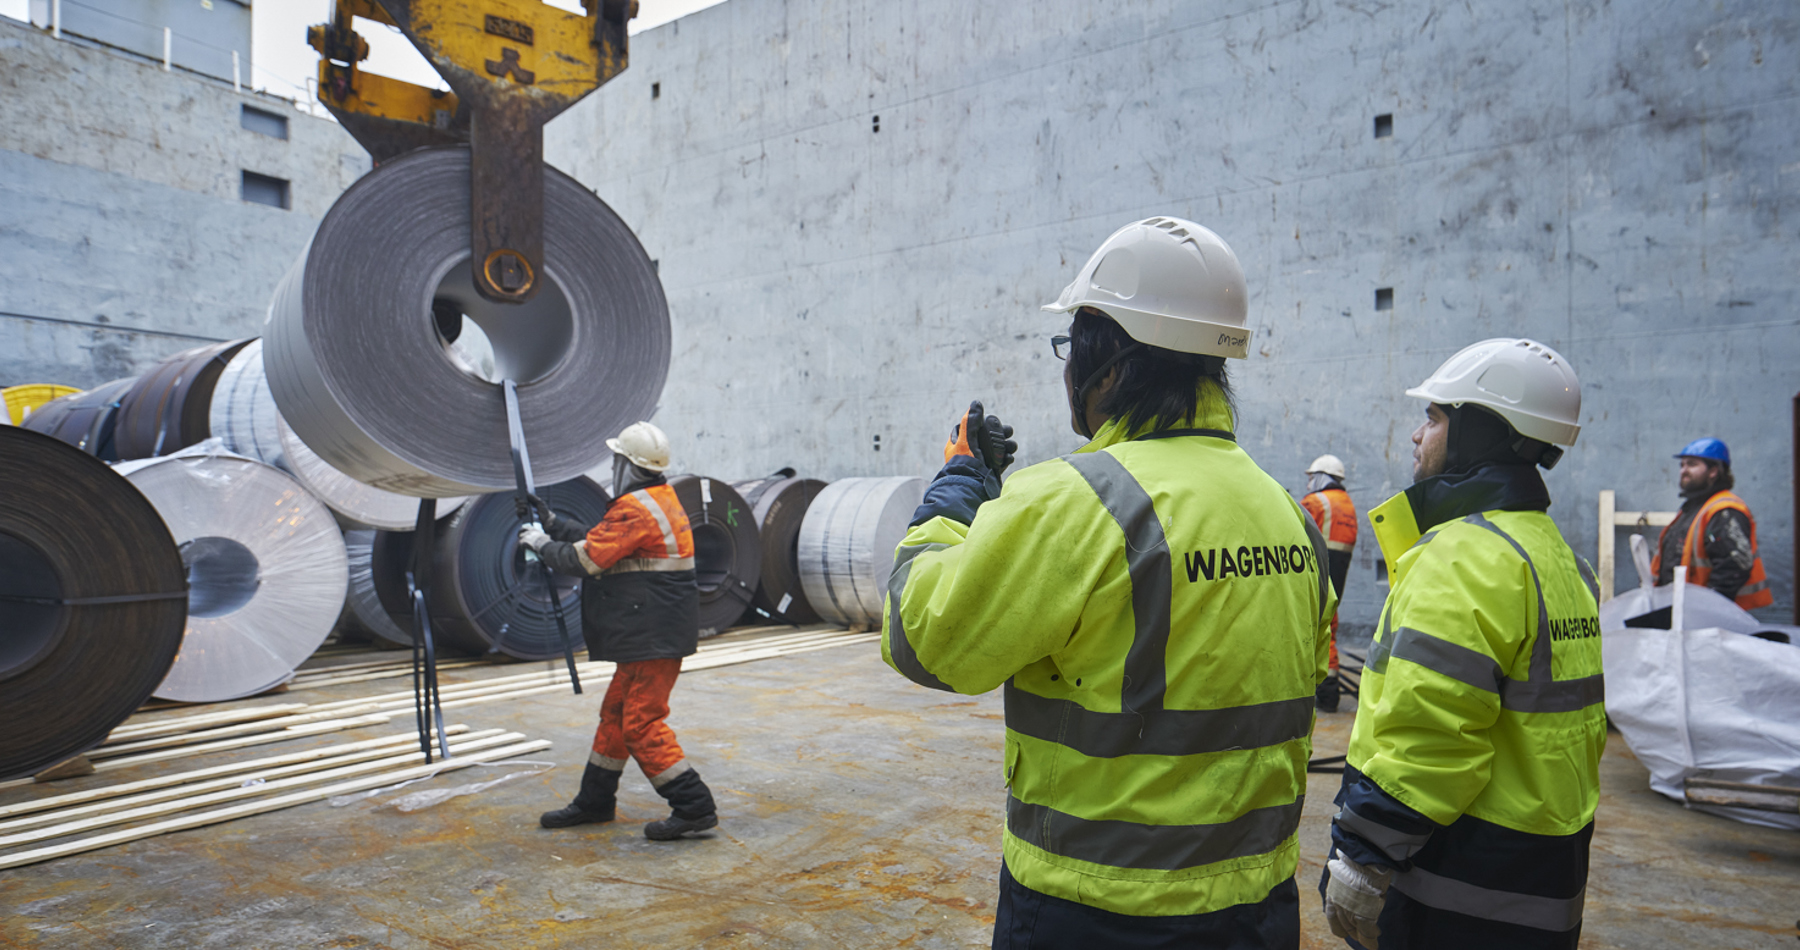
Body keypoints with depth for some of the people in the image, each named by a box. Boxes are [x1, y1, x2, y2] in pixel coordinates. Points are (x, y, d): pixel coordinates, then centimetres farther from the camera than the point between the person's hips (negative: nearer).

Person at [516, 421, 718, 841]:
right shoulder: (659, 499, 15)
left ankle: (694, 807, -3)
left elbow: (584, 559, -17)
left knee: (642, 723, -7)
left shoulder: (635, 509, -18)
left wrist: (539, 542, -1)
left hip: (655, 638, -11)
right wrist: (551, 520, 22)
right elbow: (598, 540, 21)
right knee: (616, 712, 18)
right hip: (649, 635, 11)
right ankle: (595, 802, 31)